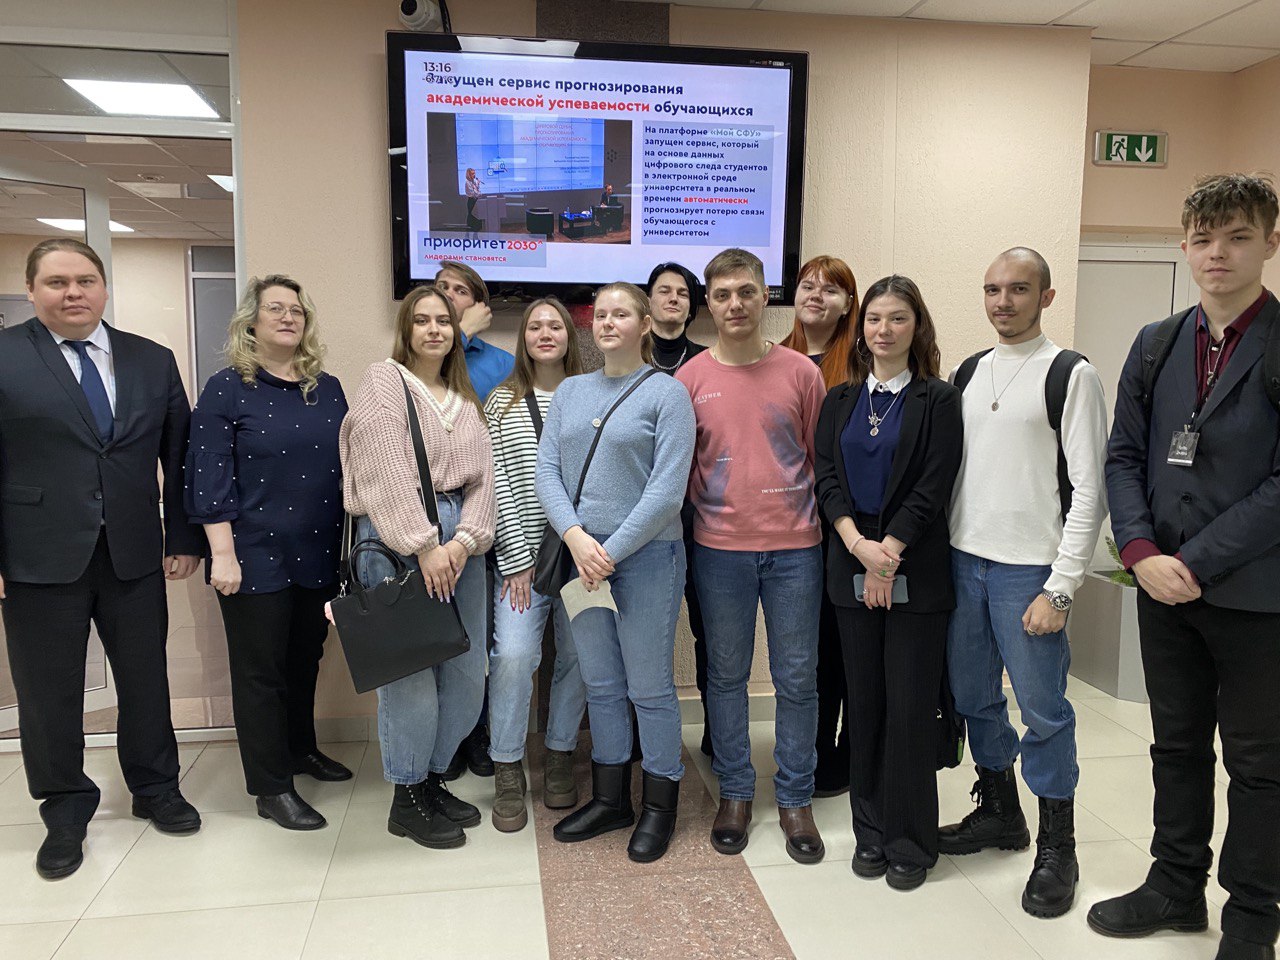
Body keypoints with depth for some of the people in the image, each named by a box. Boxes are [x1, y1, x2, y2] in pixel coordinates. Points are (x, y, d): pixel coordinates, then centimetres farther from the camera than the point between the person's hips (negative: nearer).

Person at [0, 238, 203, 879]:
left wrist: (183, 538, 3)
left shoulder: (153, 362, 7)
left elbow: (179, 457, 7)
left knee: (145, 679, 13)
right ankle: (64, 811, 29)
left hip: (135, 554, 3)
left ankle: (155, 788, 33)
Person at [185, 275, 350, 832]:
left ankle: (300, 749, 37)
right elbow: (211, 479, -10)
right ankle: (271, 787, 16)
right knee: (260, 670, 5)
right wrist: (222, 554, -15)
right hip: (257, 556, -5)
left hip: (319, 555, 5)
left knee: (306, 660, 17)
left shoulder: (327, 388, 8)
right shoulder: (227, 389, -5)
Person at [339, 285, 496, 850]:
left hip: (458, 541, 6)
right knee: (410, 672, -3)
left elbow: (481, 476, 10)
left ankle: (433, 777, 26)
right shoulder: (384, 381, 0)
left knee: (466, 670, 6)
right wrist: (425, 547, -15)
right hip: (397, 540, -6)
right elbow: (388, 475, -11)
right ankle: (408, 800, 14)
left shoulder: (466, 400, 19)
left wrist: (464, 541, -6)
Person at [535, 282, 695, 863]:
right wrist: (576, 538, -12)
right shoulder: (570, 391, 11)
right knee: (600, 685, 15)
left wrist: (611, 552, -14)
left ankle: (659, 808, 22)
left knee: (649, 687, 5)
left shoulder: (666, 393, -5)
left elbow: (666, 491, -12)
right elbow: (546, 470, 4)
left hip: (646, 557, -5)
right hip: (580, 556, 5)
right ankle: (610, 800, 31)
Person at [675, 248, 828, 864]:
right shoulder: (691, 378, 2)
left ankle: (795, 799, 24)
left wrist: (830, 529, 3)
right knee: (726, 674, 11)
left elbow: (822, 460, 7)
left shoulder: (800, 373, 2)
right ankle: (735, 793, 27)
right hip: (720, 547, 0)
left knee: (797, 678, 7)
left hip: (794, 545, 0)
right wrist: (687, 525, 1)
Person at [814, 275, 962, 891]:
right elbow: (826, 477, 1)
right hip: (851, 567, 3)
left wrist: (889, 551, -15)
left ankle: (910, 841, 16)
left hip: (915, 572, -3)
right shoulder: (840, 400, 10)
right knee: (863, 702, 10)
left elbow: (933, 488, -8)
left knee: (909, 706, 1)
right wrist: (859, 544, -13)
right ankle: (870, 831, 23)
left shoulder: (938, 401, 0)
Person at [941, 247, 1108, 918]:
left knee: (1042, 707, 1)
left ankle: (1057, 847, 20)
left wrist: (1060, 588, -14)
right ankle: (998, 811, 35)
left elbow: (1089, 490, -10)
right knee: (973, 696, 15)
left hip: (1028, 568, -6)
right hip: (963, 559, 6)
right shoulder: (968, 373, 12)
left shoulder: (1071, 375, -6)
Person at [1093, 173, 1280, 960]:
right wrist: (1141, 552, -9)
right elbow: (1124, 457, 5)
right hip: (1165, 586, 5)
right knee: (1177, 746, 17)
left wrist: (1196, 562, -17)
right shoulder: (1155, 345, 7)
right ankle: (1176, 886, 34)